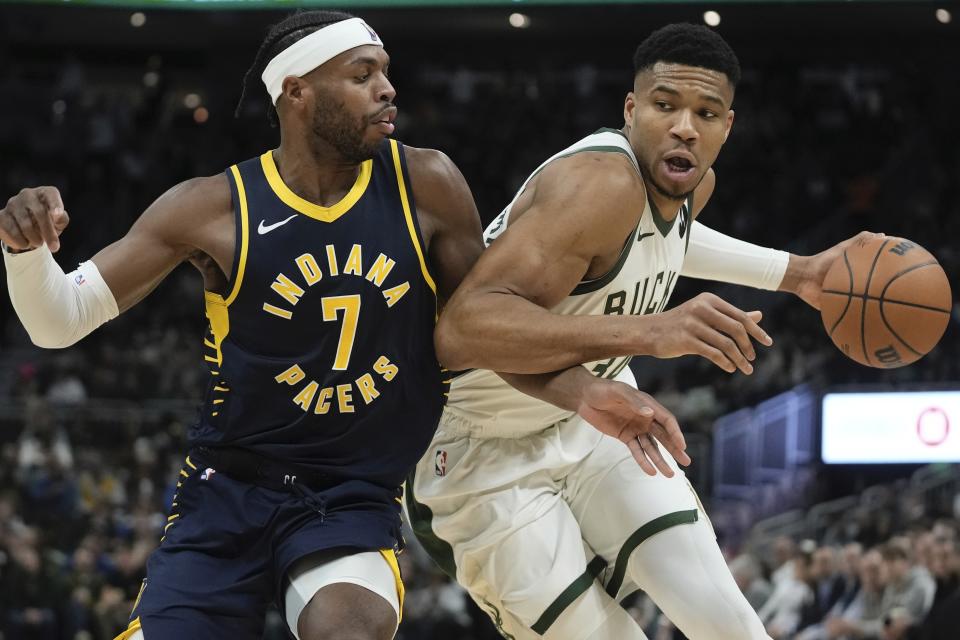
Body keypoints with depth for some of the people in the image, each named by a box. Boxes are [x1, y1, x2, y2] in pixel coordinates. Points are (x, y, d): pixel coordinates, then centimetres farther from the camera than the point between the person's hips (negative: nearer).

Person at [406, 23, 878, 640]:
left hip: (597, 421, 7)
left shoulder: (693, 181, -3)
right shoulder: (601, 183, -32)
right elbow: (460, 329, -44)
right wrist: (647, 331, -52)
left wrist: (797, 273, 22)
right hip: (487, 453, -7)